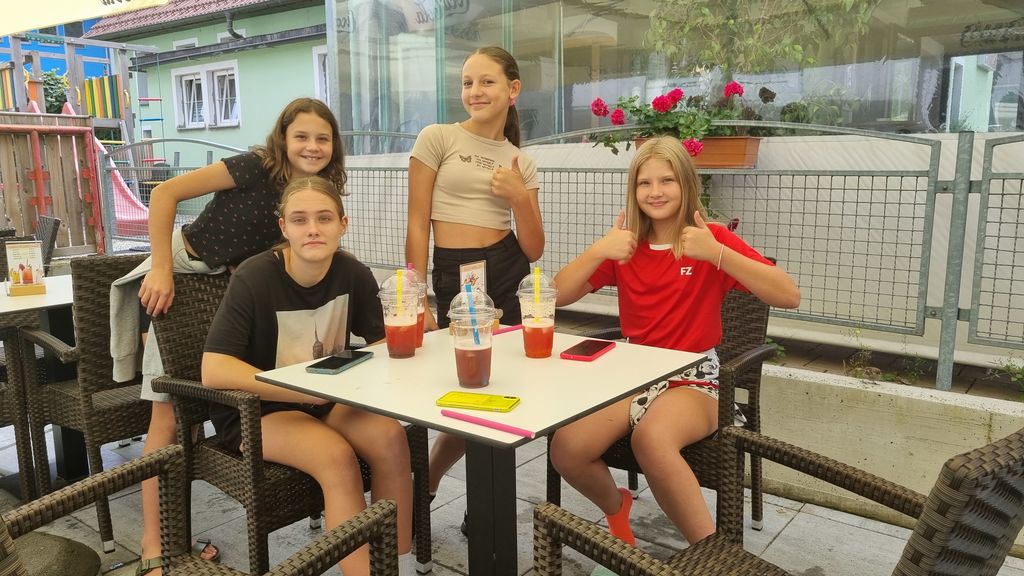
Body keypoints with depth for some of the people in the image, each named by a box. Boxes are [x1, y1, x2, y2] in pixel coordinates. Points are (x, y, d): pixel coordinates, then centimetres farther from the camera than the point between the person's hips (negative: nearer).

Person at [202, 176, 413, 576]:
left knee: (390, 437, -25)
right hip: (256, 410, -4)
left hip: (328, 402, 4)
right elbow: (214, 372, -26)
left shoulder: (354, 274, -8)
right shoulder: (255, 278, -20)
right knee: (337, 456, -31)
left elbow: (382, 345, 2)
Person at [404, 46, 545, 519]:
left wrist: (521, 198, -11)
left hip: (509, 277, 4)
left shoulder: (521, 162, 11)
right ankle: (423, 486, 29)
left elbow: (534, 251, 5)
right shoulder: (437, 138, 1)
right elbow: (417, 226, -3)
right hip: (454, 279, -3)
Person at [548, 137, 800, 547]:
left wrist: (715, 253, -23)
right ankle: (616, 506, 12)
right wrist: (598, 251, -14)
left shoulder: (711, 239, -2)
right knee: (566, 449, -21)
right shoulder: (626, 245, 8)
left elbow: (789, 297, -14)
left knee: (652, 437, -37)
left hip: (694, 380, -4)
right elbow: (558, 295, 0)